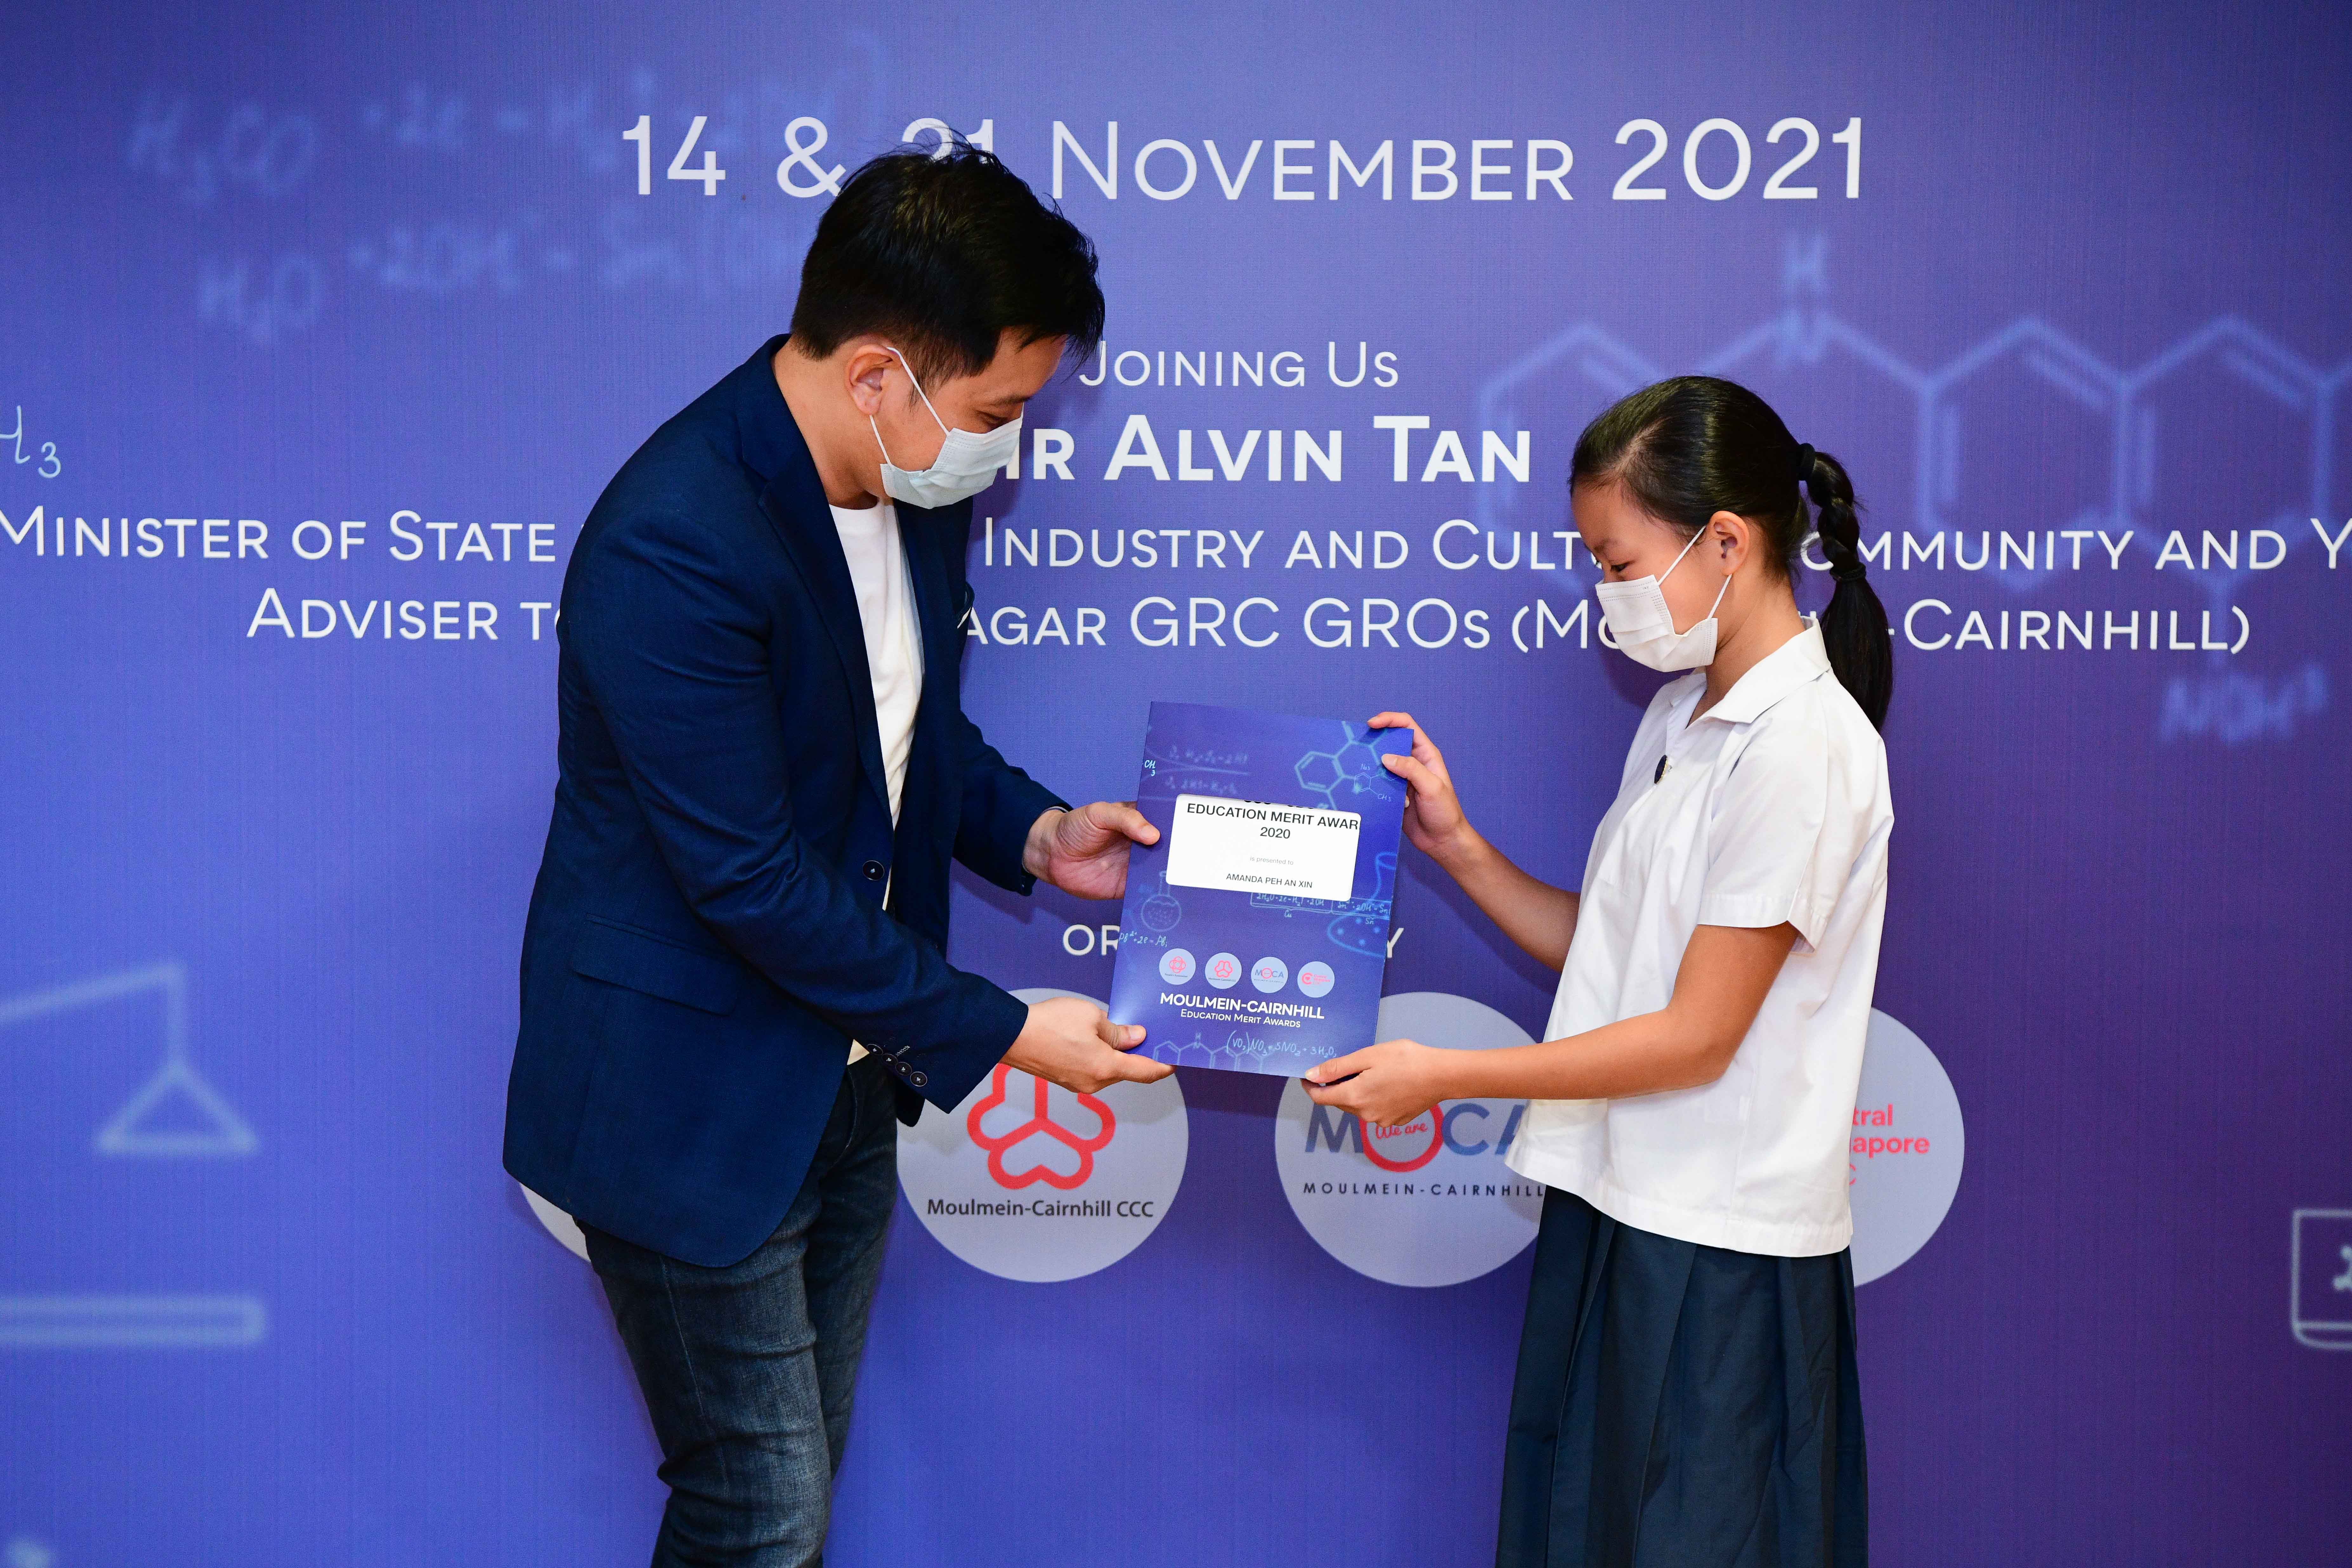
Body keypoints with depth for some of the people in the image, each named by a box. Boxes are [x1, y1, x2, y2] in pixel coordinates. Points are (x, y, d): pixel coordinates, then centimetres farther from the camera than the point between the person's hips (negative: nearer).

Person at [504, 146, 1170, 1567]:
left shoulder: (919, 489, -1)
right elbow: (750, 881, -27)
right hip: (691, 1106, -8)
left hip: (846, 1075, 8)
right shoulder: (672, 544, -28)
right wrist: (996, 1029, -20)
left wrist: (1034, 832, -2)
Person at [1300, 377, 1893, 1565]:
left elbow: (1697, 1033, -19)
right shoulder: (1681, 715, 12)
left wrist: (1443, 1076, -18)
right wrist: (1456, 844, 3)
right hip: (1614, 1206, 9)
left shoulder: (1802, 743, -17)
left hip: (1718, 1252, -9)